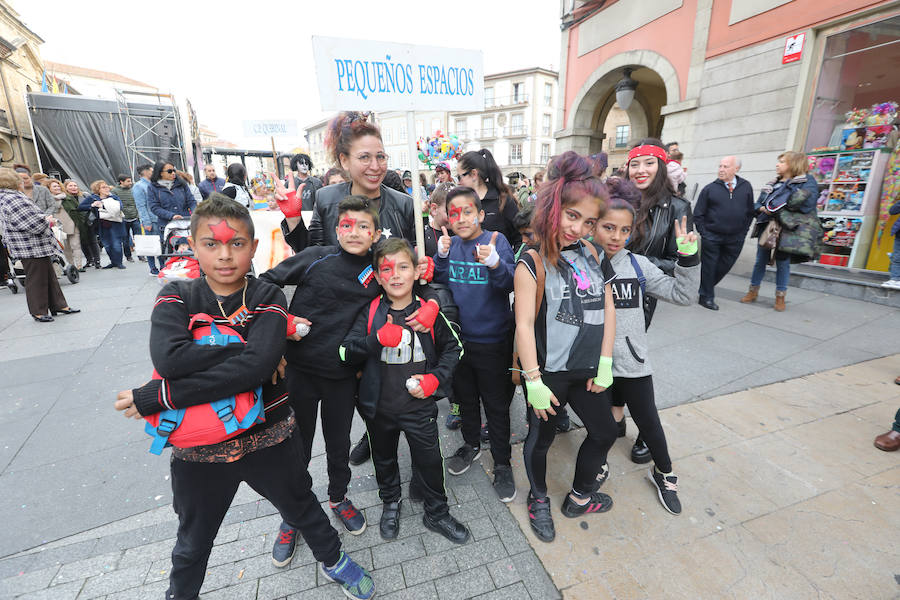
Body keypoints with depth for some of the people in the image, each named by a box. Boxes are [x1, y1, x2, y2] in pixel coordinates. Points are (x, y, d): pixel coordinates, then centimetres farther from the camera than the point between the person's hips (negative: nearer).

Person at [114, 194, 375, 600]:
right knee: (193, 541, 26)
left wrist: (156, 398, -26)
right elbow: (168, 358, -26)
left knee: (302, 508, 22)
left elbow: (258, 364, -29)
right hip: (198, 446, 2)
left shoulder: (267, 298, -12)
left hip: (268, 438, -1)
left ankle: (332, 560, 51)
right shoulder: (177, 297, -7)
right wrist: (245, 346, -26)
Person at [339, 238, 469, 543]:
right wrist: (377, 339, -29)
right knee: (384, 458, 23)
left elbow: (453, 347, 2)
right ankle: (390, 503, 52)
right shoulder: (370, 312, -9)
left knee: (429, 460, 12)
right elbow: (347, 352, -12)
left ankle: (437, 513, 39)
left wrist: (436, 377, -12)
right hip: (379, 406, 2)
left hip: (419, 406, -1)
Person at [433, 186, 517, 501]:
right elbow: (439, 283, -4)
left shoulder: (496, 240, -9)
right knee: (465, 397, 22)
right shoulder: (450, 243, 2)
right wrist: (442, 256, -20)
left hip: (491, 340, -4)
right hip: (458, 336, 4)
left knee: (496, 405, 10)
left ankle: (502, 463, 31)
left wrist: (494, 263, -39)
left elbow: (509, 284, -20)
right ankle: (471, 444, 47)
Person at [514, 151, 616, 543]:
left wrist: (604, 363, 1)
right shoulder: (533, 263, -16)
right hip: (548, 372, -6)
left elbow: (607, 308, 5)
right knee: (541, 437, 14)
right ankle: (539, 501, 43)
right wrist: (533, 381, -18)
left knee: (604, 432, 22)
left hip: (586, 369, 7)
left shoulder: (592, 254, 2)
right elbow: (524, 324, -18)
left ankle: (579, 497, 46)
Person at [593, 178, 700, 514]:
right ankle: (598, 469, 43)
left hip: (632, 360, 3)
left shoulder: (637, 265, -1)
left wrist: (688, 256, -8)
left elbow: (682, 295, 2)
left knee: (648, 421, 18)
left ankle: (663, 474, 46)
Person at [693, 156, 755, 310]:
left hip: (735, 239, 3)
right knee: (708, 267, 4)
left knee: (724, 267, 11)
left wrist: (744, 231, 5)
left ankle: (706, 289, 30)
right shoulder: (710, 188, -3)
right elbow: (698, 214, 0)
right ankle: (706, 297, 16)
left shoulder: (746, 187, 5)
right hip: (712, 237, -3)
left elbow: (750, 212, 11)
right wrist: (704, 232, -5)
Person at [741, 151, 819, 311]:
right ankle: (753, 291, 21)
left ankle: (780, 297, 14)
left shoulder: (807, 182, -1)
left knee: (783, 262, 3)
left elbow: (806, 205, -15)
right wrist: (762, 209, -9)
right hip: (766, 227, 5)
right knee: (760, 260, 10)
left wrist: (780, 210, -17)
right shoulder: (772, 184, 15)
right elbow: (757, 204, 13)